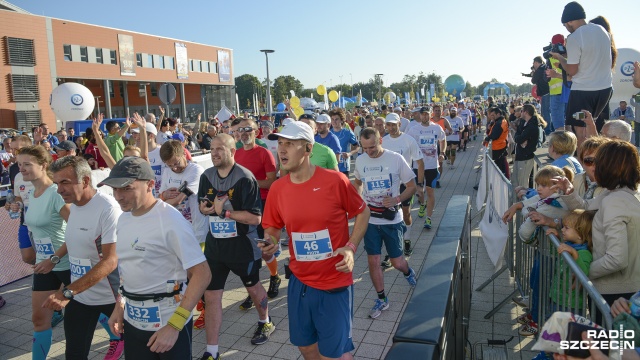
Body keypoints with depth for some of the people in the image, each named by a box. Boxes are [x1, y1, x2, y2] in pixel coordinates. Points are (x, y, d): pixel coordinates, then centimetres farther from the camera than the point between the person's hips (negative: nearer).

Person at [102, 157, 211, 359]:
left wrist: (174, 326, -24)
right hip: (132, 320, 7)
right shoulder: (123, 219, 3)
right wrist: (119, 306, 13)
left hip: (168, 321, -6)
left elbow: (202, 274, -22)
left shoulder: (171, 220, -21)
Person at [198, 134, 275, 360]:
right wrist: (205, 208, -9)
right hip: (214, 244, 5)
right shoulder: (206, 176, 0)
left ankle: (265, 323, 48)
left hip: (242, 244, -4)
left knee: (253, 287, 18)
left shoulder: (245, 178, -19)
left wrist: (225, 212, -25)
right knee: (210, 296, 4)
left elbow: (255, 217, -22)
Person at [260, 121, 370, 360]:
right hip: (299, 282, 5)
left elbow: (362, 212, -3)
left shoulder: (335, 180, -17)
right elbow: (273, 227, 8)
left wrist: (351, 247, -15)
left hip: (334, 283, -4)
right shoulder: (277, 189, -5)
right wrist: (269, 242, -14)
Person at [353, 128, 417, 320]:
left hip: (392, 219, -3)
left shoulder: (396, 159, -12)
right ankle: (381, 299, 23)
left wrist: (396, 199, -23)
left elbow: (412, 186, -6)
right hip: (370, 220, 3)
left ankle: (408, 272, 44)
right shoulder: (360, 161, 0)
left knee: (397, 262, 6)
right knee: (373, 261, 3)